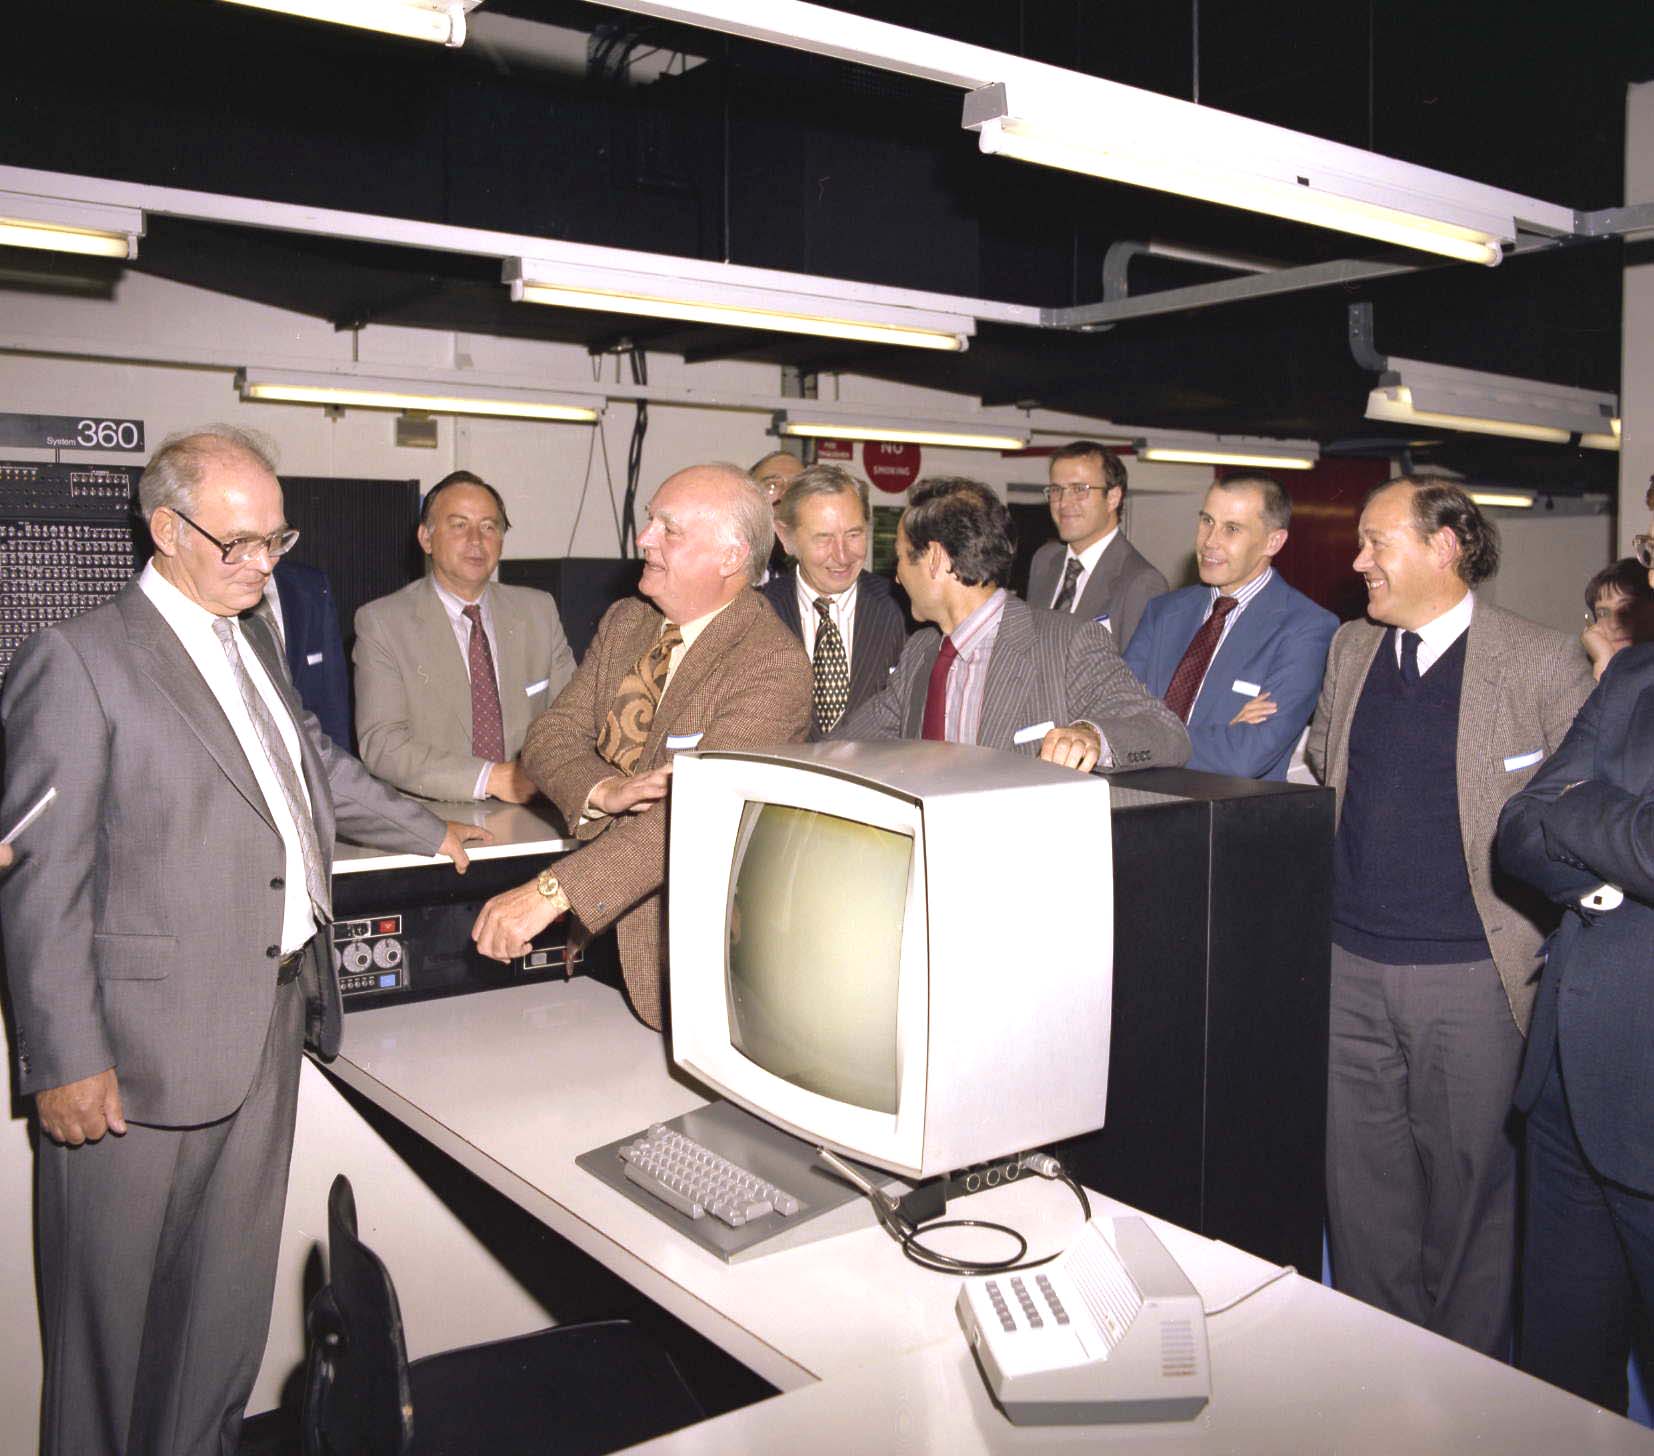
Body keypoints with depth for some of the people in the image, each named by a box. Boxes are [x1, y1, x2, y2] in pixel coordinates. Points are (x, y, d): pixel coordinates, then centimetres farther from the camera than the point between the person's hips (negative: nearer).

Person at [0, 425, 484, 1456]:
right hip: (149, 1043, -7)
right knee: (119, 1303, 8)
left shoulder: (252, 643, 13)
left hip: (274, 1013, 8)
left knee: (231, 1288, 18)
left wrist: (431, 833, 36)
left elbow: (315, 764, 30)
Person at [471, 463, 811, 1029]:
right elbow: (550, 736, 4)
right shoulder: (624, 622, 7)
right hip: (602, 930, 6)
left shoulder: (775, 664, -18)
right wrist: (604, 791, -20)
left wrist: (548, 892, -33)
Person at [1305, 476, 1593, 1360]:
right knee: (1360, 1186, 14)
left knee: (1469, 1187, 10)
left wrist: (1547, 932, -6)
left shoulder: (1542, 665, -8)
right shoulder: (1350, 649, 9)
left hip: (1471, 978, -4)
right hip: (1351, 967, 5)